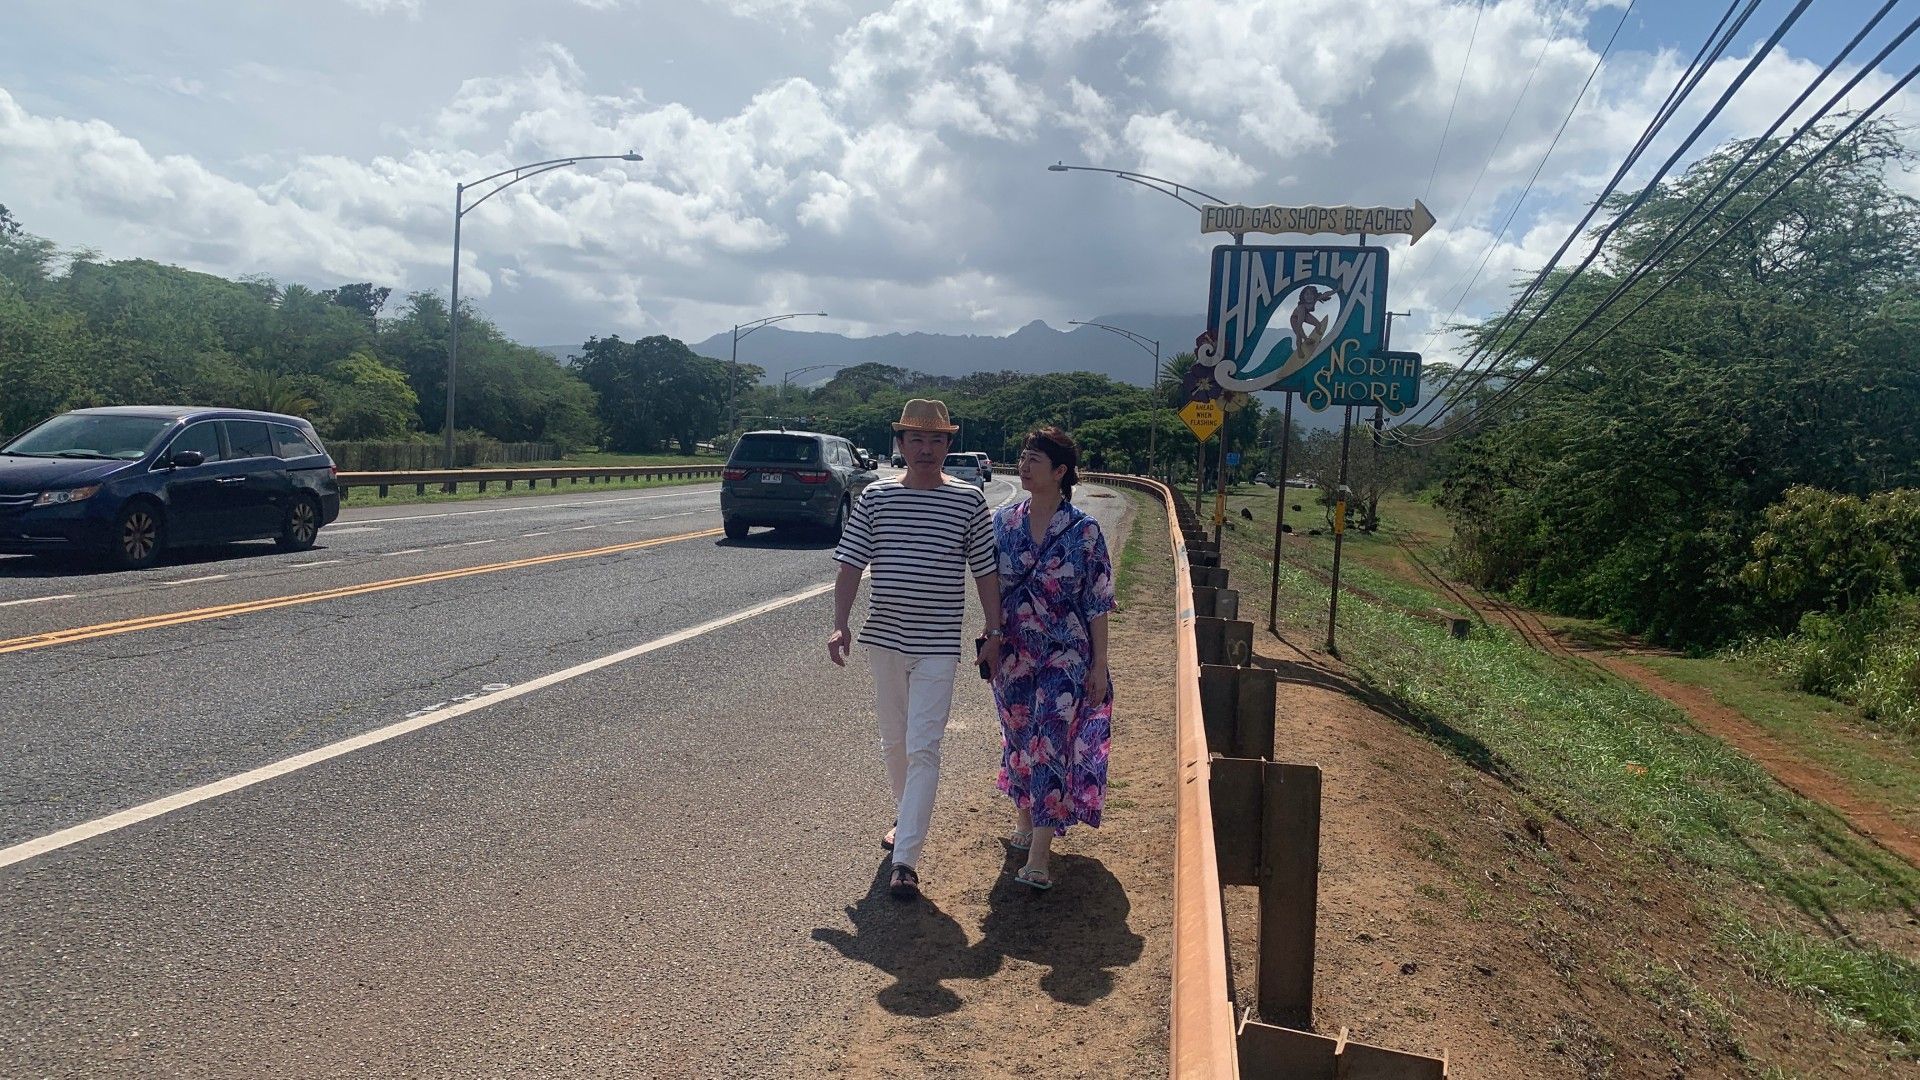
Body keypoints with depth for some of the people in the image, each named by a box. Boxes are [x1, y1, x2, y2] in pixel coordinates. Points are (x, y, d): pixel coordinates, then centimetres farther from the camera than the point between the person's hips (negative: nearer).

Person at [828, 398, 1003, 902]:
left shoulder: (969, 500, -2)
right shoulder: (875, 496, 2)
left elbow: (985, 572, 2)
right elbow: (851, 564, 2)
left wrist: (994, 634, 1)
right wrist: (840, 624, -8)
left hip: (938, 644, -3)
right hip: (884, 637, 3)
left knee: (923, 748, -8)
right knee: (893, 741, 17)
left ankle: (906, 858, -6)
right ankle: (907, 818, 41)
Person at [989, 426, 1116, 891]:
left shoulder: (1084, 530, -9)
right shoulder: (1005, 521, 1)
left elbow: (1098, 604, -6)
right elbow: (991, 586, 9)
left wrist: (1099, 665, -7)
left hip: (1064, 657, -4)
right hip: (1013, 656, 4)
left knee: (1051, 745, -9)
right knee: (1019, 739, 16)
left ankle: (1039, 857, -6)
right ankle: (1024, 817, 39)